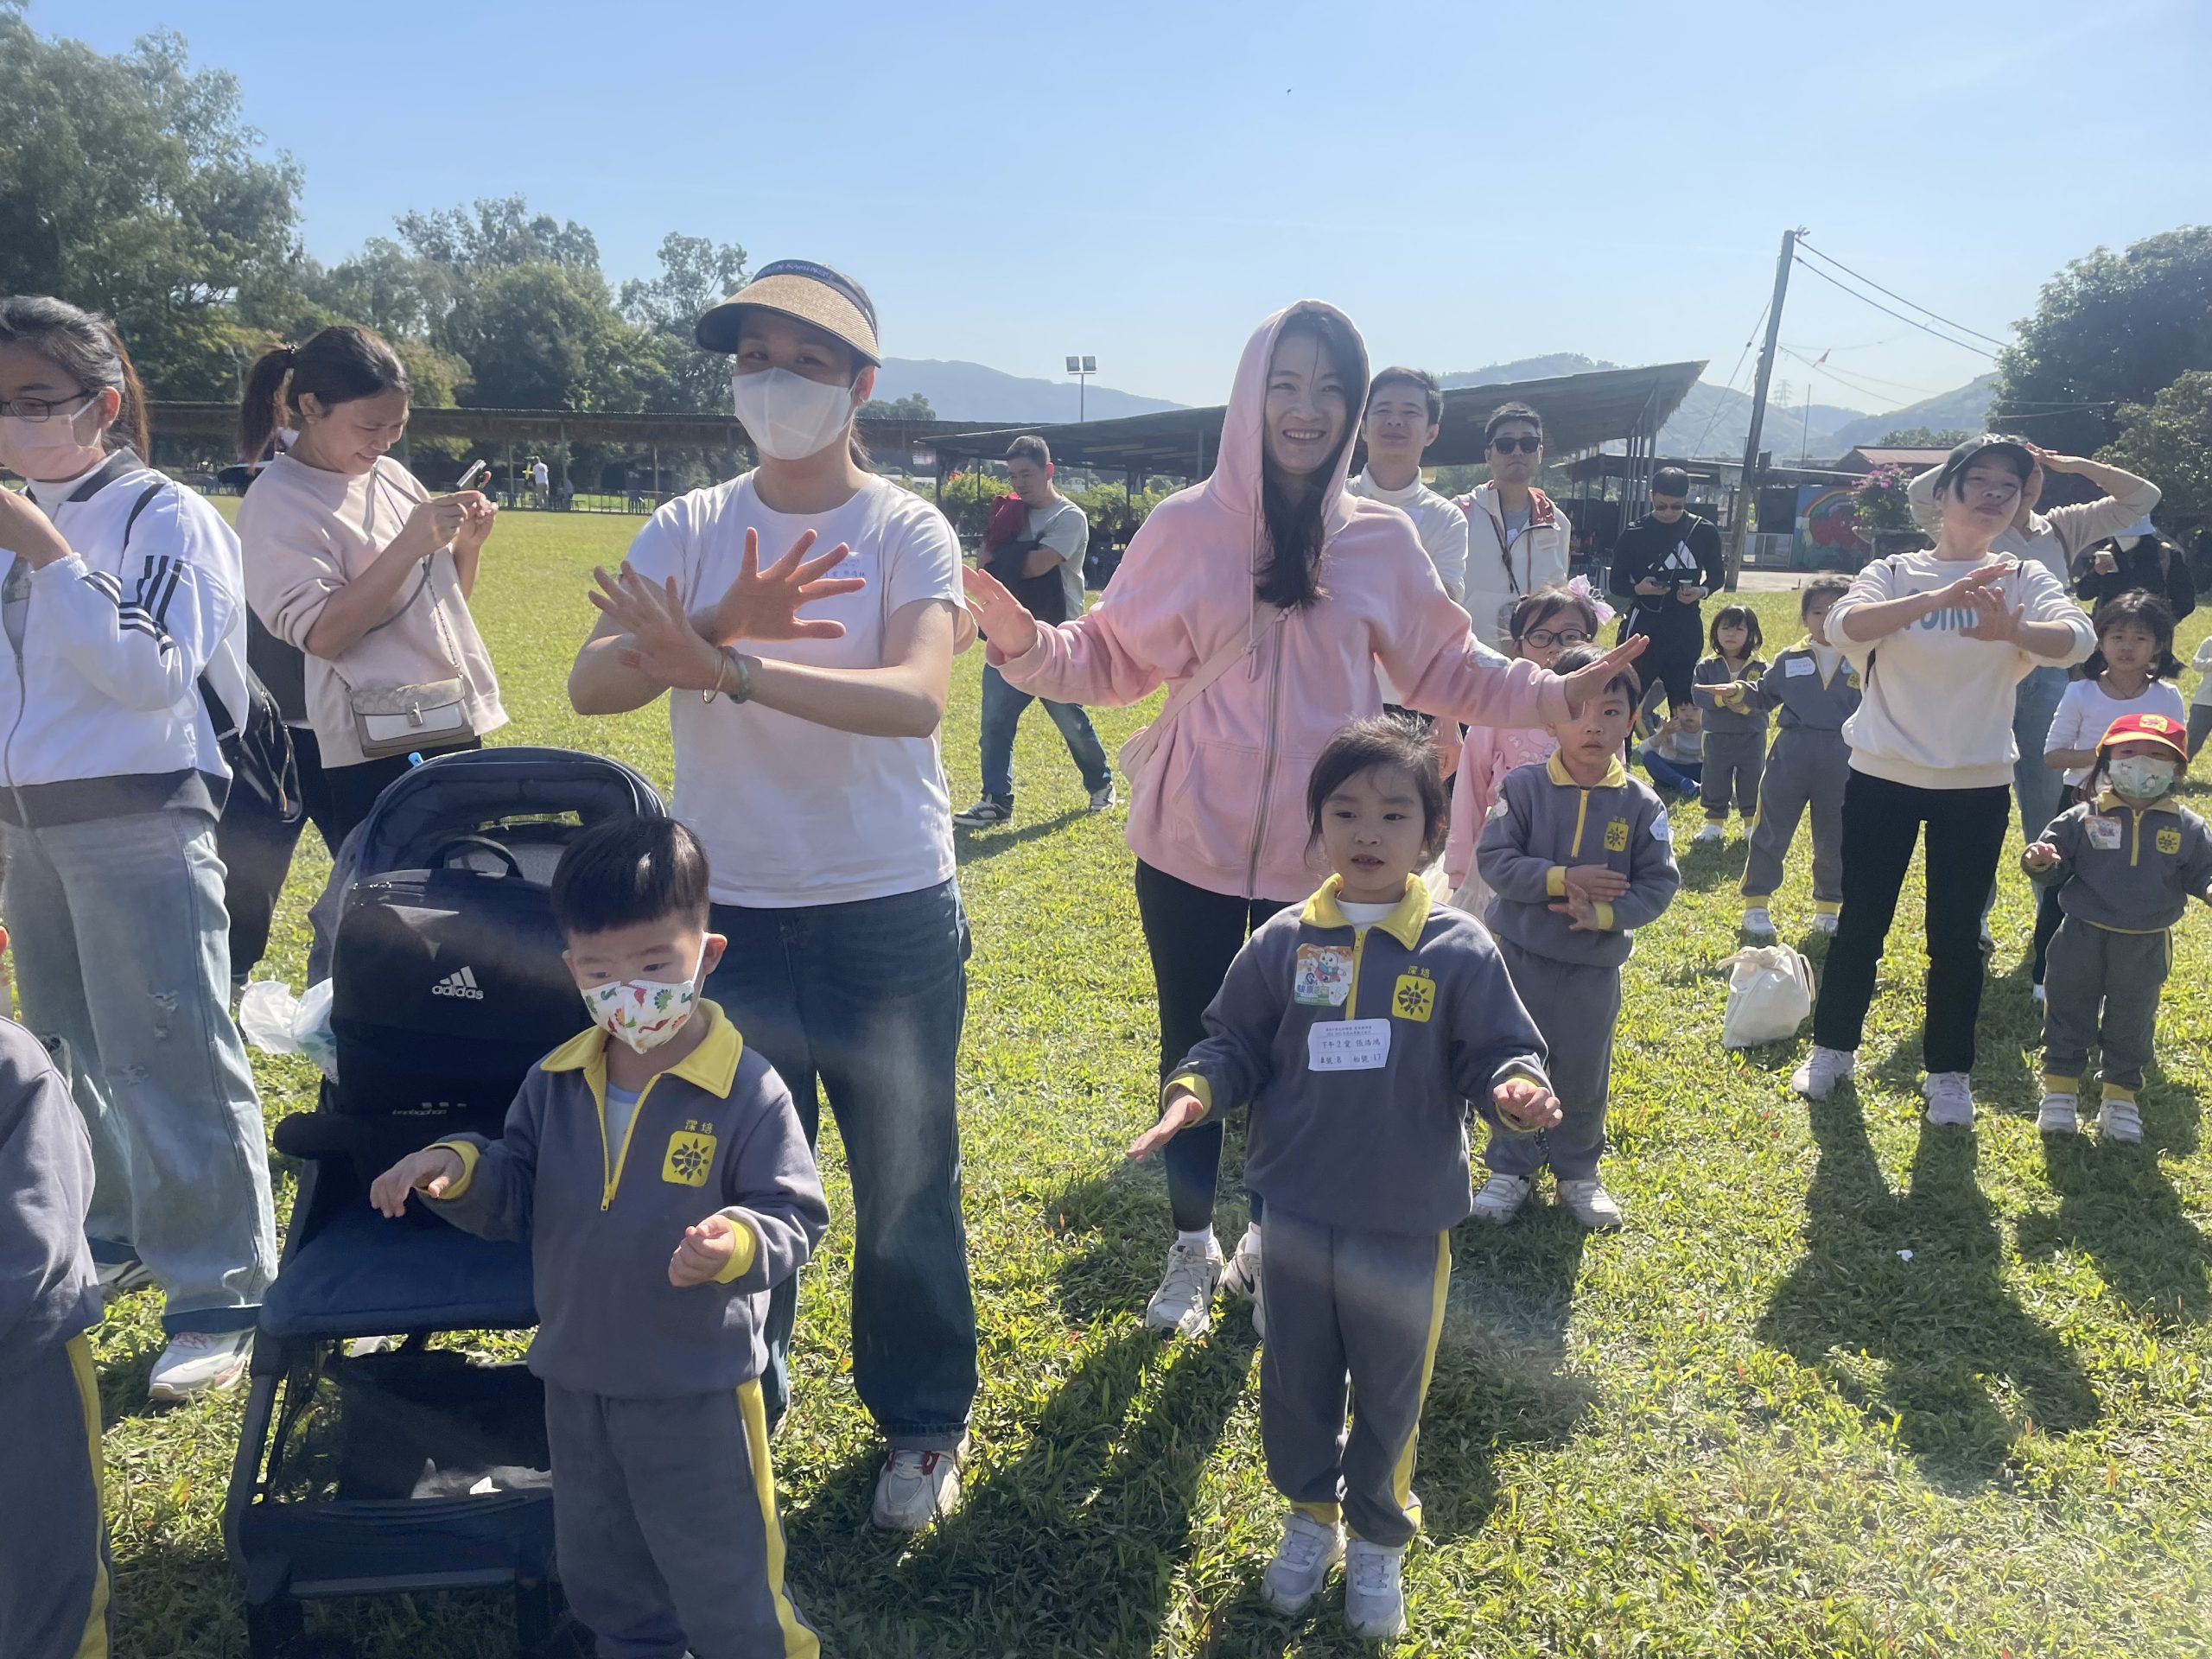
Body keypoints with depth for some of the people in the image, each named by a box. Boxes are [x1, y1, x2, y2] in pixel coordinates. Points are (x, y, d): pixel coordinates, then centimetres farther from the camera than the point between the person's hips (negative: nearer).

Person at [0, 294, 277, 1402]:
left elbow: (153, 672, -21)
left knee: (170, 1059, -5)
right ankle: (114, 1236, 35)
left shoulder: (166, 516, -9)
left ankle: (218, 1294, 3)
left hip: (137, 823, -8)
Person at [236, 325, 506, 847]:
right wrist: (409, 545, -22)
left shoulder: (390, 475, 11)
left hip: (456, 727, 7)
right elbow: (323, 634, -19)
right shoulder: (276, 503, -9)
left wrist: (467, 543, -2)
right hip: (376, 752, -7)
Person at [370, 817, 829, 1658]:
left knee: (724, 1588, 11)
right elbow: (514, 1195, 4)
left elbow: (793, 1216, -18)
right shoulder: (556, 1083, -2)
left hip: (696, 1390, -6)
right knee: (599, 1575, 26)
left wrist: (738, 1242, -39)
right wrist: (459, 1169, -16)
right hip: (576, 1380, 6)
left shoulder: (748, 1091, -19)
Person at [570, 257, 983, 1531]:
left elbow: (917, 696, -25)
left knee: (907, 1186, 9)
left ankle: (925, 1422, 32)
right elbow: (593, 683, -12)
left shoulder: (909, 532, -6)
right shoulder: (687, 532, 2)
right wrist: (721, 628, -30)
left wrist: (726, 668, -34)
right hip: (729, 912, 2)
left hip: (892, 914, -2)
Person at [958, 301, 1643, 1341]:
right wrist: (1028, 645, -19)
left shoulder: (1381, 541, 2)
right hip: (1192, 847, -1)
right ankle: (1190, 1246, 33)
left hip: (1322, 854, 1)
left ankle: (1273, 1238, 37)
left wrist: (1555, 696, -1)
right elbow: (1112, 660, -2)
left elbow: (1445, 672, 10)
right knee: (1193, 1052, 11)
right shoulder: (1188, 526, -4)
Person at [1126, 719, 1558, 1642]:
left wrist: (1515, 1088, -28)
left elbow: (1499, 1052, -6)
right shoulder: (1283, 943, -5)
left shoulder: (1458, 952, -10)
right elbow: (1234, 1042, 2)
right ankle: (1310, 1514, 44)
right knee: (1296, 1379, 18)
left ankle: (1379, 1540, 40)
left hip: (1406, 1222, -1)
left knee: (1390, 1393, 16)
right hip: (1297, 1212, 2)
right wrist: (1194, 1093, -16)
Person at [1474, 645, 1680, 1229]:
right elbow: (1494, 858, -14)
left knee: (1584, 1071, 13)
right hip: (1520, 955, -1)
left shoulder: (1640, 804, -7)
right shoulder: (1524, 787, -11)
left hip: (1595, 965, 1)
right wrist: (1563, 879, -24)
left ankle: (1578, 1172, 33)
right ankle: (1510, 1168, 28)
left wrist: (1603, 913, -21)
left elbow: (1659, 883, -6)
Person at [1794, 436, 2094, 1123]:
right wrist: (1938, 597, -40)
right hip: (1882, 777, 0)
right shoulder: (1893, 572, -2)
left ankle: (1950, 1072, 22)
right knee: (1861, 924, 8)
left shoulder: (2025, 579, 0)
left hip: (1976, 787, 1)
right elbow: (1844, 623, -24)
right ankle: (1832, 1049, 26)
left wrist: (2012, 631, -44)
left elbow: (2076, 639, -21)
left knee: (1956, 937, 6)